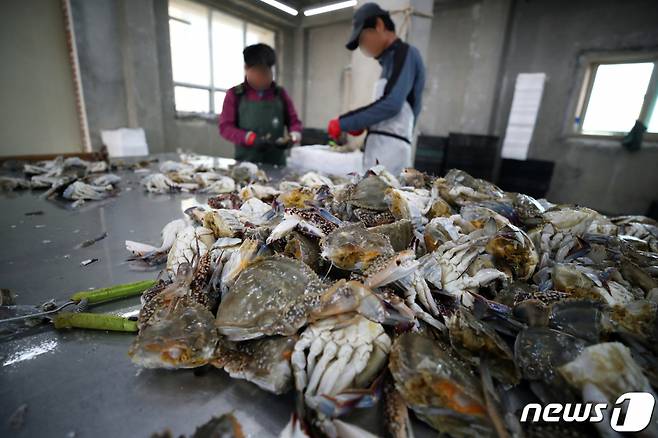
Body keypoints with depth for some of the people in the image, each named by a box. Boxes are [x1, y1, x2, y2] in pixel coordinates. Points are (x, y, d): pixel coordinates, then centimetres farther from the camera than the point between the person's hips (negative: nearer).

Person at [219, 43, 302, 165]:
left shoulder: (280, 94, 10)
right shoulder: (234, 95, 4)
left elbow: (294, 122, 12)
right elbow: (225, 127, 0)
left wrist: (291, 138, -10)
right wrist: (251, 139, -16)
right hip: (245, 163, -1)